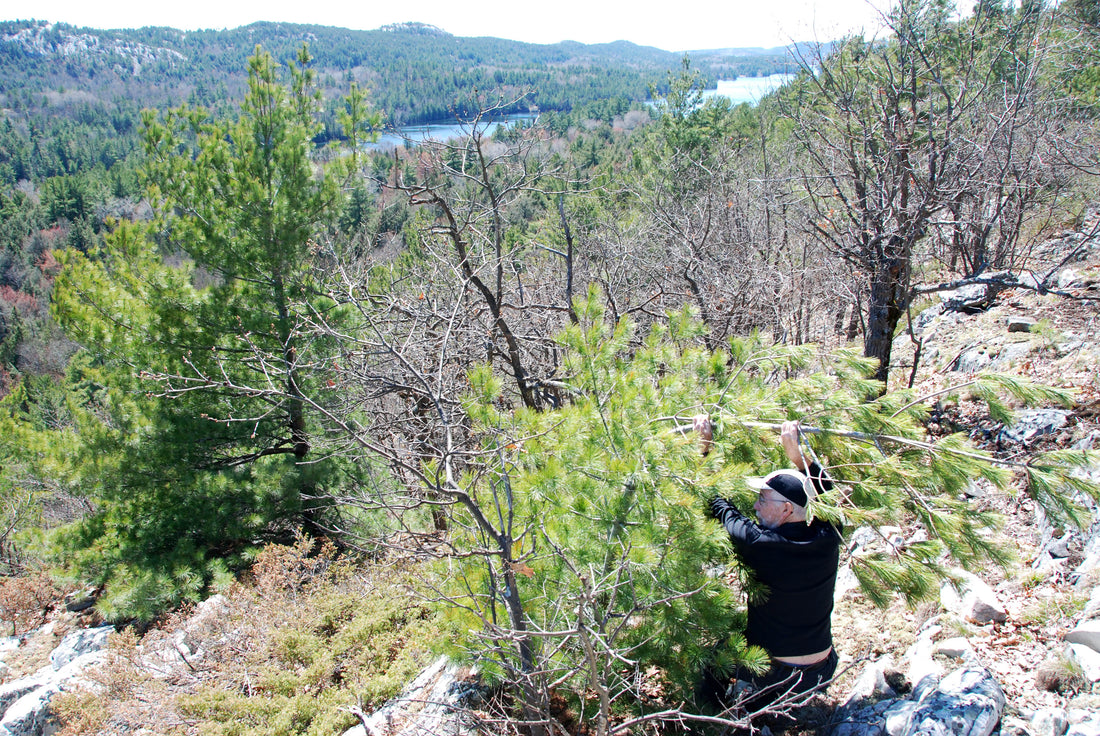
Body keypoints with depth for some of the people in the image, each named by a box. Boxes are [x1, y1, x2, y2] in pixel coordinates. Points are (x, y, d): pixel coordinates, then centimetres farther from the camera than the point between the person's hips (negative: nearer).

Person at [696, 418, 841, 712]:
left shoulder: (758, 544, -26)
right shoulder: (827, 538, -14)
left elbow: (718, 503, -9)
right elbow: (825, 492, 8)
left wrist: (705, 446, -2)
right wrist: (796, 452, 1)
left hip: (772, 677, -5)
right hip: (823, 674, 5)